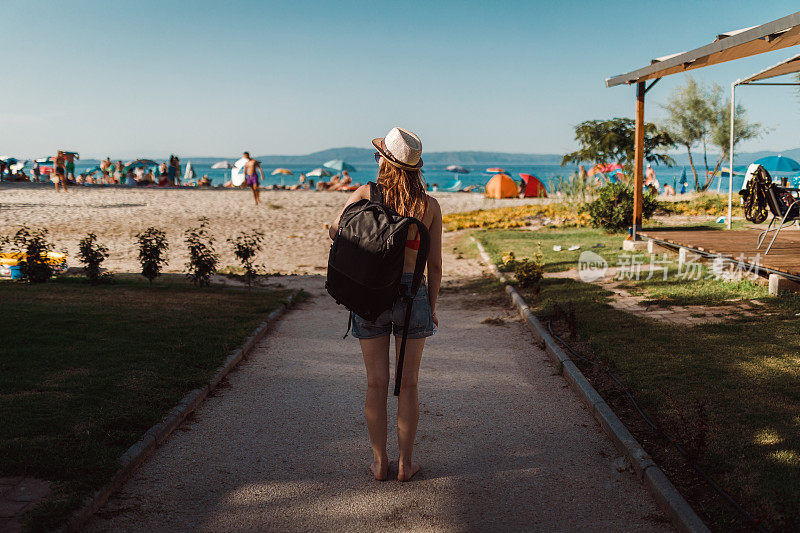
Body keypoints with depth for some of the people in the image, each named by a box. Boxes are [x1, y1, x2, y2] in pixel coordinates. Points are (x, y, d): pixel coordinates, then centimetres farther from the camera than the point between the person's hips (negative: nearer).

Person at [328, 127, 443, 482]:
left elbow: (334, 231, 9)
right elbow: (434, 264, 1)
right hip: (411, 294, 0)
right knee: (408, 384, 11)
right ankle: (406, 463, 18)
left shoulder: (364, 195, -5)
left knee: (376, 383, 11)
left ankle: (380, 462, 19)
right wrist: (432, 307, 12)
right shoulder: (429, 206, -3)